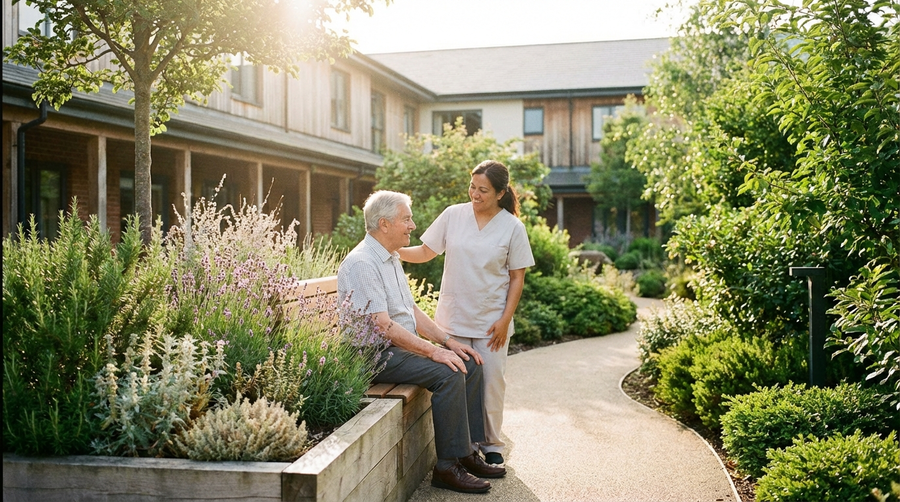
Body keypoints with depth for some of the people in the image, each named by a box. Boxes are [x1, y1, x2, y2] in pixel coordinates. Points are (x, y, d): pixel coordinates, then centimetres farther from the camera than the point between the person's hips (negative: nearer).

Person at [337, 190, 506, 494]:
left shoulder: (391, 258, 14)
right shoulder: (362, 263, -18)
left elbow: (411, 310, 17)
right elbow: (382, 325, -25)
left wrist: (447, 341, 6)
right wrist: (433, 351, -24)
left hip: (403, 344, 10)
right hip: (375, 354, -10)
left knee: (469, 364, 3)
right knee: (449, 374, -25)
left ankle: (467, 451, 8)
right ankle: (448, 466, -16)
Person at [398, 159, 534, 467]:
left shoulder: (512, 228, -5)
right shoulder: (453, 215, -1)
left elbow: (517, 277, -2)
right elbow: (426, 252, 4)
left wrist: (505, 320, -7)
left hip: (491, 321, -1)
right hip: (453, 318, 2)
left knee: (491, 384, 5)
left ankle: (491, 446, 23)